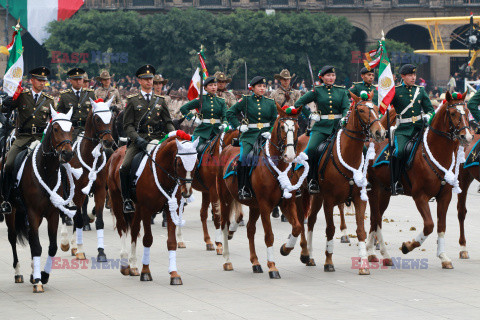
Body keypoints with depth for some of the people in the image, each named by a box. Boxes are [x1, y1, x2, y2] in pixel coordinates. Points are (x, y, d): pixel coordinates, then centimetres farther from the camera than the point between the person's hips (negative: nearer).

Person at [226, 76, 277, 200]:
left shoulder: (270, 102, 11)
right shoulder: (246, 100, 4)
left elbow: (275, 120, 18)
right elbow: (230, 113, 8)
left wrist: (270, 132, 1)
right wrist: (238, 126, -2)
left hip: (265, 135, 2)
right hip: (249, 135, -2)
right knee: (243, 157, -24)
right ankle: (243, 189, -17)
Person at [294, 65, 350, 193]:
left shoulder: (341, 91, 13)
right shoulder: (317, 91, 7)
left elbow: (346, 107, 4)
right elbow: (298, 103, 10)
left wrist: (344, 118, -17)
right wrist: (310, 115, 2)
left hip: (339, 125, 2)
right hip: (321, 126, -2)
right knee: (311, 149, -25)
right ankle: (312, 181, -14)